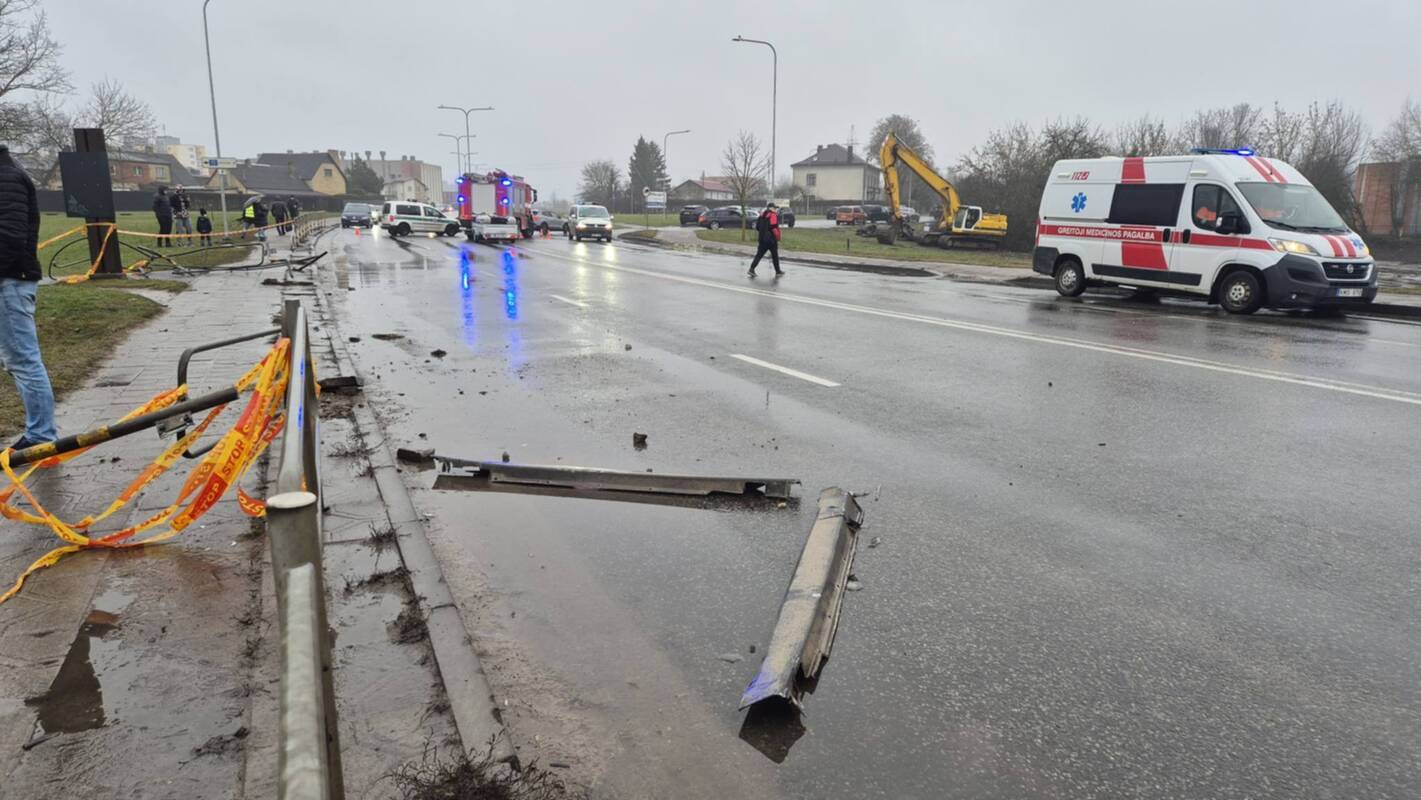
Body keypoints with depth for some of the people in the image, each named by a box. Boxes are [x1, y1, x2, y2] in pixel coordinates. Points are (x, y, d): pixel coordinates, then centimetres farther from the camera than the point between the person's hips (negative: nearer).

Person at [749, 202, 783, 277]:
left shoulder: (762, 215, 11)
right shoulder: (773, 215, -11)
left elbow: (757, 226, 14)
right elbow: (774, 227, -20)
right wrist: (777, 237, -8)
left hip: (762, 239, 6)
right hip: (771, 238, -6)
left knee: (759, 254, 6)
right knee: (775, 255, 8)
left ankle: (752, 269, -7)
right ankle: (778, 271, 17)